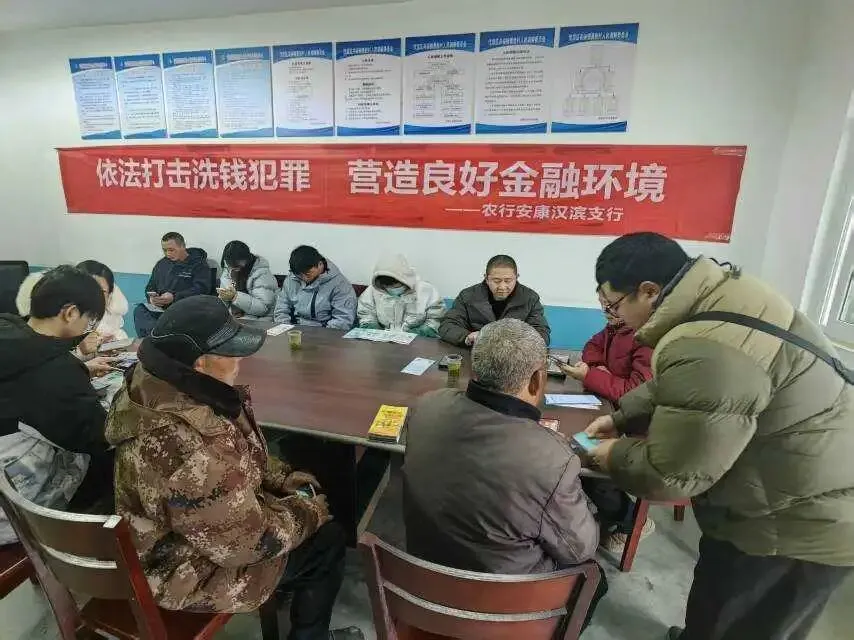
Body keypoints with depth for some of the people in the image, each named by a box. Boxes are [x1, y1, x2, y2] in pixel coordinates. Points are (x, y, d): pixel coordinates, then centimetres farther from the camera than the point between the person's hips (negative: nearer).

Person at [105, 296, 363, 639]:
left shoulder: (170, 391, -9)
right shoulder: (189, 446, -39)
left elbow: (240, 458, 6)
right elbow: (249, 540, -29)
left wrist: (287, 479, -4)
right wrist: (307, 512, -12)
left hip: (205, 523, 8)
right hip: (191, 572, -8)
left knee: (307, 497, 13)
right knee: (327, 541, 2)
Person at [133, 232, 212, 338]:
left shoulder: (199, 264, 3)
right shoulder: (161, 264, 23)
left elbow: (201, 289, -11)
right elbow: (150, 287, 29)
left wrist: (174, 297, -21)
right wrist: (152, 297, 3)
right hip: (160, 308, 6)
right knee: (139, 310, -24)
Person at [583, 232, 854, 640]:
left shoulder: (706, 350, -36)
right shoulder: (718, 294, -3)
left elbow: (669, 474, -26)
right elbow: (671, 390, 12)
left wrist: (616, 455, -8)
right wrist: (622, 418, 7)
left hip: (804, 523, -9)